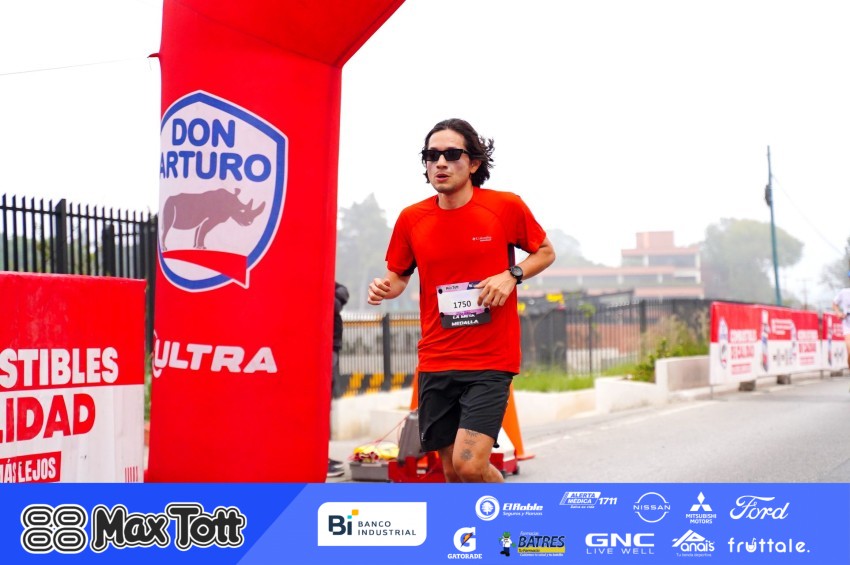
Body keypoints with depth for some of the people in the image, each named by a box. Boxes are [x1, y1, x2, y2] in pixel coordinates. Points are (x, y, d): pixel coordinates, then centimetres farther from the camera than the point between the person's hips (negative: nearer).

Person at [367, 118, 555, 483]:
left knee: (470, 464, -15)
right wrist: (385, 287, -8)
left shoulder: (506, 207, -4)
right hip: (436, 363, 3)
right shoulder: (411, 219, 2)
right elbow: (398, 276, 16)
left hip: (491, 360, -3)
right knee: (451, 469, 9)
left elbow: (545, 252, 10)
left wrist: (512, 274, -9)